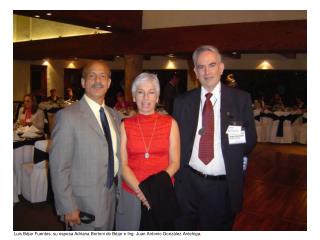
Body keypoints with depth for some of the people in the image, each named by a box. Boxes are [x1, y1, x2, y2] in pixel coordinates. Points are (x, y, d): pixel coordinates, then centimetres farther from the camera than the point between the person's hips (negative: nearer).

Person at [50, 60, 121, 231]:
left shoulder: (115, 116, 7)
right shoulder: (68, 116, -15)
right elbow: (59, 167, -16)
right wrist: (67, 208, -16)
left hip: (111, 200, 6)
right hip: (83, 205, -6)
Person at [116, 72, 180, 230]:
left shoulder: (170, 123, 0)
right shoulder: (125, 125, 2)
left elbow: (175, 162, -1)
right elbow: (123, 165, -1)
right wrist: (140, 190, -15)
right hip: (131, 194, 1)